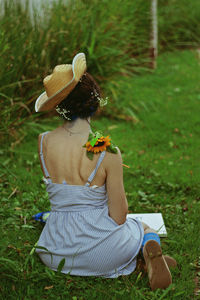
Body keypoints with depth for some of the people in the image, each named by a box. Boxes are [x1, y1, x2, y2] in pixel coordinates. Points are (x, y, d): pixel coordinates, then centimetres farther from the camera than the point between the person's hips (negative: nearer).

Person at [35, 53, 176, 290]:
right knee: (147, 229, 31)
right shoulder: (107, 152, -20)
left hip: (55, 255, 3)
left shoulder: (43, 142, -9)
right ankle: (151, 253, -3)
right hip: (97, 254, -3)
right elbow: (119, 217, -11)